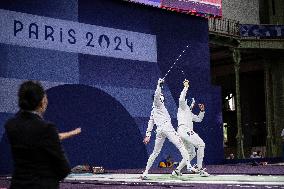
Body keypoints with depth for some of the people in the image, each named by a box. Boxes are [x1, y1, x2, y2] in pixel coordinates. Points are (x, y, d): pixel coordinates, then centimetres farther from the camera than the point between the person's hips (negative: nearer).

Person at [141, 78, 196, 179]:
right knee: (180, 145, -12)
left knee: (155, 152, 14)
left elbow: (150, 123, 25)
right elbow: (156, 95, -14)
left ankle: (145, 172, 11)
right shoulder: (158, 104, 7)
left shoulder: (153, 110, 27)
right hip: (166, 127, -8)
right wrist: (159, 85, -16)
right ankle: (189, 165, -27)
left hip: (159, 130, 8)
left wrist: (148, 135, 24)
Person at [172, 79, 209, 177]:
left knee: (191, 154, 11)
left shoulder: (190, 113, 34)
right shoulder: (183, 107, 9)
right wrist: (186, 88, -10)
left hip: (188, 132, 10)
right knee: (201, 144, -18)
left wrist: (202, 111, 25)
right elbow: (181, 99, -13)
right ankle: (199, 168, -21)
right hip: (184, 129, -10)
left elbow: (199, 119, 39)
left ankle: (177, 170, 10)